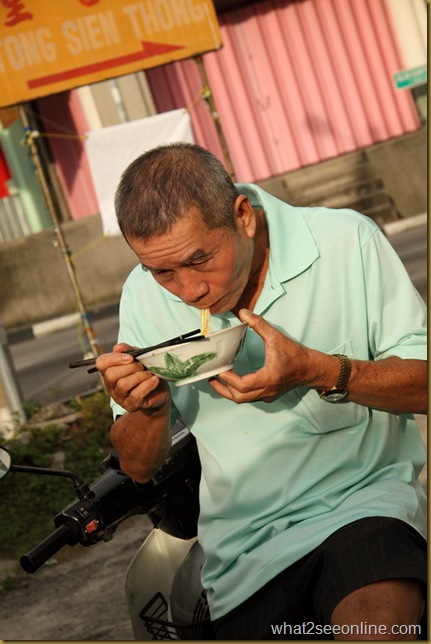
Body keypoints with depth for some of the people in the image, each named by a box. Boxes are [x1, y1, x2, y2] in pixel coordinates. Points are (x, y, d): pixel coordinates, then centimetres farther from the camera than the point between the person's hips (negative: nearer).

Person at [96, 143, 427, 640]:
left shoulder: (347, 242, -9)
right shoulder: (143, 295, 0)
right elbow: (139, 467, 8)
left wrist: (317, 372, -22)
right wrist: (149, 408, -15)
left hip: (361, 502, -2)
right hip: (243, 553, 3)